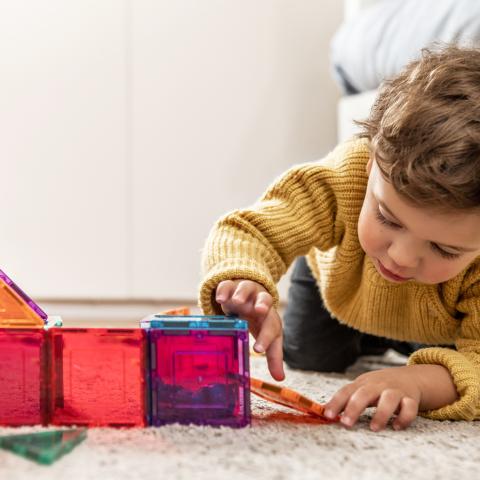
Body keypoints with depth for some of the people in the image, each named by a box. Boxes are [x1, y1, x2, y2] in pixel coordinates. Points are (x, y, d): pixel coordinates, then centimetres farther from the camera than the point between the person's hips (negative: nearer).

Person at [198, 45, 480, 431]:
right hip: (338, 274, 0)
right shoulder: (345, 178, -48)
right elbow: (247, 230, -48)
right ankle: (367, 339, 44)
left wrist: (419, 380, -70)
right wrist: (242, 283, -73)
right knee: (307, 358, 11)